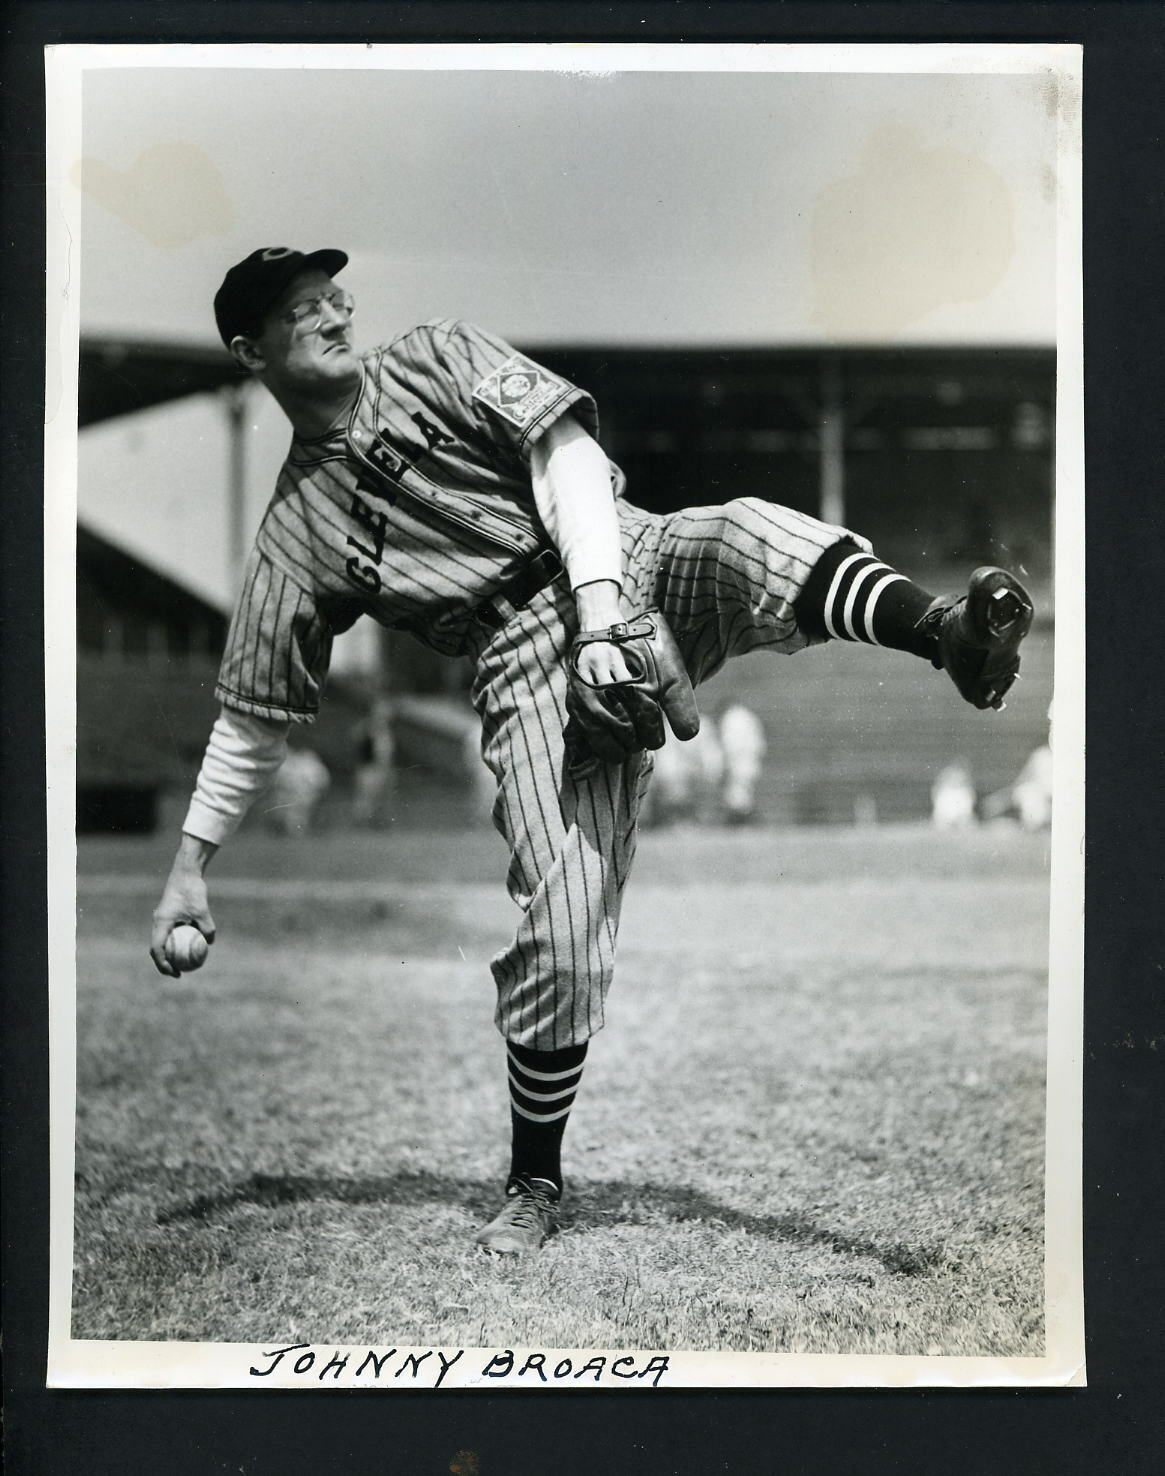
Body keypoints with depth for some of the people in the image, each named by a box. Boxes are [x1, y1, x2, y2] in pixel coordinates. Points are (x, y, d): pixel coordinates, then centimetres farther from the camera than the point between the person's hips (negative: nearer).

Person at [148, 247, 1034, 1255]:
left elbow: (563, 451, 0)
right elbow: (253, 720, 16)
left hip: (635, 563, 1)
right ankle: (534, 1183, 8)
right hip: (533, 667, -1)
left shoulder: (437, 358, 14)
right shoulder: (296, 532, 12)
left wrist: (601, 610, -16)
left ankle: (952, 637, -59)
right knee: (559, 933, -11)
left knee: (748, 536, -32)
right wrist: (190, 865, 10)